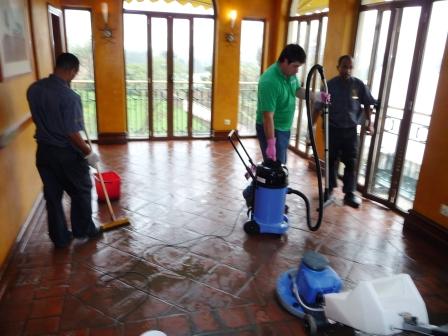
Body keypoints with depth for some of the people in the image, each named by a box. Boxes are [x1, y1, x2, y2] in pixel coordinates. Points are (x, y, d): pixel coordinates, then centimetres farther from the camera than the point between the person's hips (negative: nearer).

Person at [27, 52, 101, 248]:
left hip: (43, 151, 7)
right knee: (81, 191, 15)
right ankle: (84, 230, 29)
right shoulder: (69, 96, -22)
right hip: (67, 154, -6)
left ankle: (60, 238, 26)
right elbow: (72, 133, -23)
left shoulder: (33, 89, 0)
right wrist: (88, 153, -11)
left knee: (52, 195, 15)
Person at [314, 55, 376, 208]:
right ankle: (330, 188, 26)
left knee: (351, 162, 0)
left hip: (350, 130, 1)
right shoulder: (329, 84, -4)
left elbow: (367, 105, 7)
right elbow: (318, 106, -3)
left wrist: (369, 123, 1)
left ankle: (349, 194, 7)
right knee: (331, 160, 10)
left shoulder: (359, 85, -2)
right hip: (332, 128, 0)